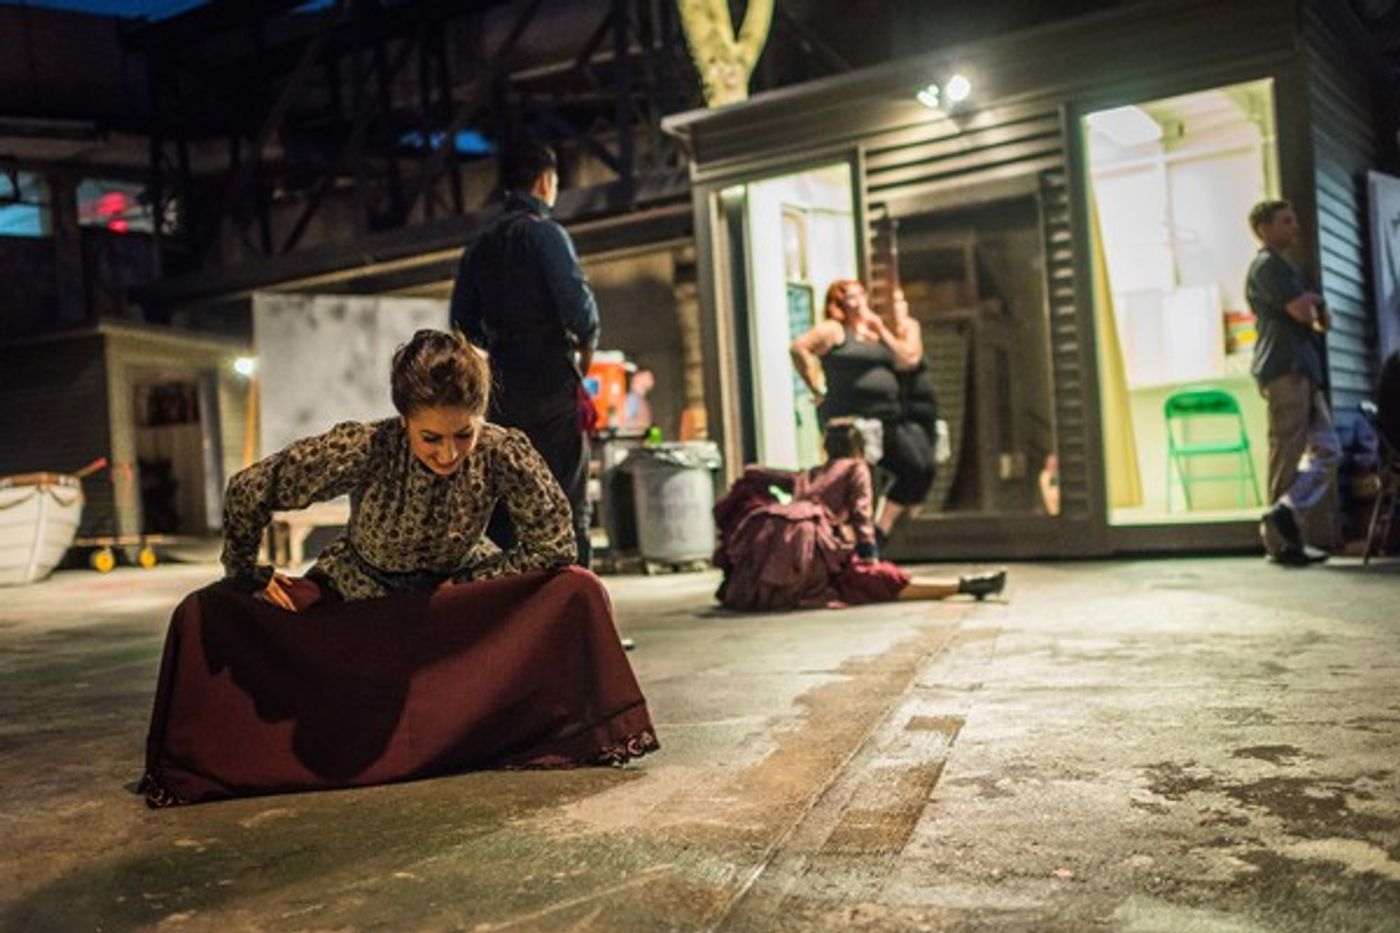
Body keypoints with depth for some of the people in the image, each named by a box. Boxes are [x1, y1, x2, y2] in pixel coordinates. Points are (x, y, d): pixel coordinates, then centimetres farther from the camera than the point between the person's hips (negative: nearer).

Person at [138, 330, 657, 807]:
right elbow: (248, 492, -18)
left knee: (577, 590, -24)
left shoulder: (504, 453, -27)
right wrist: (246, 575, -5)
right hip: (357, 598, 0)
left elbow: (555, 545, -19)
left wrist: (461, 582, -18)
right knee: (205, 615, -16)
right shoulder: (362, 450, -30)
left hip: (458, 593, 1)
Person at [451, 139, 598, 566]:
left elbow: (463, 319, 14)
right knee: (566, 505, -4)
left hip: (502, 391, 7)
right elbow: (576, 300, -18)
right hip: (551, 386, -7)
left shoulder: (480, 246, 14)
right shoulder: (545, 233, -8)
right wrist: (587, 344, 0)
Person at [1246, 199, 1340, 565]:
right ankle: (1281, 540, -7)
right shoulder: (1268, 265, -6)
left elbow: (1321, 321, 22)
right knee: (1287, 453, -9)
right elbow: (1300, 311, -19)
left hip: (1302, 370, 10)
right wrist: (1313, 300, 4)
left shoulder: (1284, 267, 25)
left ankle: (1285, 514, -1)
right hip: (1284, 369, -10)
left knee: (1326, 449, 4)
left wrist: (1310, 303, -1)